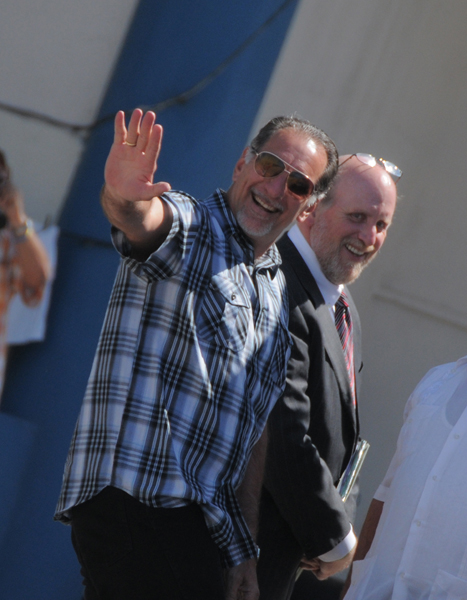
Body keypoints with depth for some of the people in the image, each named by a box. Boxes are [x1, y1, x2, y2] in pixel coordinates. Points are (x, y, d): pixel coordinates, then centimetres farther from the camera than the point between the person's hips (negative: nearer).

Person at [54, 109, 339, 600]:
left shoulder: (279, 294, 20)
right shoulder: (188, 228, 0)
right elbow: (144, 220, -27)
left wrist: (246, 552, 16)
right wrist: (123, 197, -52)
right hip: (130, 500, -7)